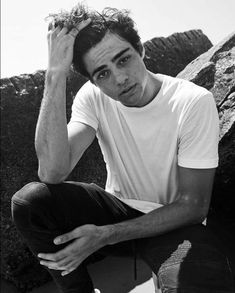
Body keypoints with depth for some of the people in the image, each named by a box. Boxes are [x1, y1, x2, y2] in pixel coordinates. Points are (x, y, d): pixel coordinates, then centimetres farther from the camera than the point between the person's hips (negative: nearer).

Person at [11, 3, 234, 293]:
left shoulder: (194, 102, -20)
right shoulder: (93, 96, -10)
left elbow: (193, 206, -17)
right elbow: (51, 173, -26)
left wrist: (105, 235, -24)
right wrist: (55, 75, -31)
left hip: (171, 221, -3)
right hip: (118, 208, 4)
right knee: (29, 199, -21)